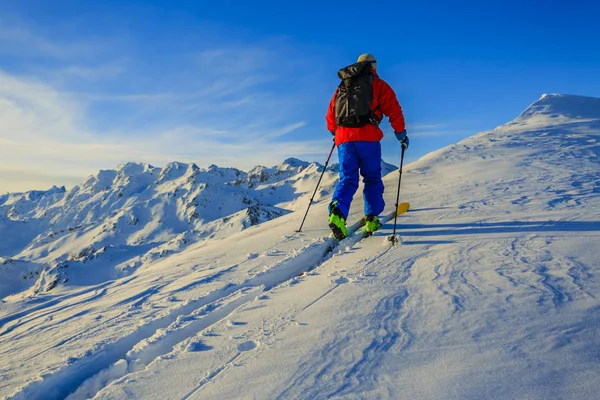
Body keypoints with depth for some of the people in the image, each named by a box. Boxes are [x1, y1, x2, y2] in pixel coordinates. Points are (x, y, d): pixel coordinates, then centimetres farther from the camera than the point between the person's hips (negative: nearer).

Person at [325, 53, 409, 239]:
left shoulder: (342, 87, 24)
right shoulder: (378, 84, 11)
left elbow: (330, 116, 24)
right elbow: (394, 111, 5)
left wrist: (335, 133, 41)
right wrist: (401, 134, 15)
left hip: (344, 138, 3)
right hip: (367, 137, -3)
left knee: (347, 179, 3)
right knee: (372, 178, 10)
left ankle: (337, 211, -22)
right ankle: (371, 218, 7)